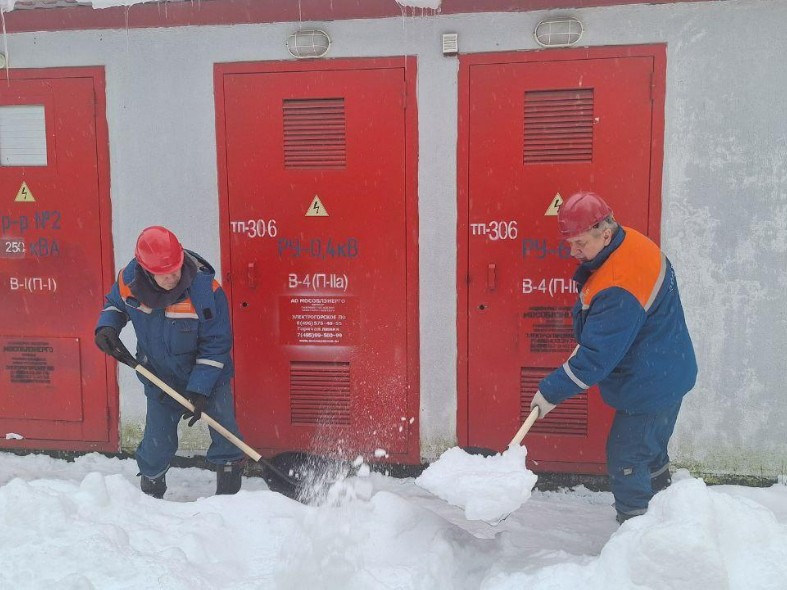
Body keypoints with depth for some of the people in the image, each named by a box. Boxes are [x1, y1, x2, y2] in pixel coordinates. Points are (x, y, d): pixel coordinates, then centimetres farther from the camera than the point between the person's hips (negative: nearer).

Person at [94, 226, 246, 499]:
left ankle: (229, 492, 19)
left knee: (225, 433, -3)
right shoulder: (129, 280, -17)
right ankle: (149, 490, 38)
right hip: (159, 377, 3)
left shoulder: (205, 289, -28)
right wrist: (106, 326, -12)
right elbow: (114, 303, 10)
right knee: (158, 441, 10)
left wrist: (200, 390, -24)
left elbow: (216, 345, -21)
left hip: (208, 374, -2)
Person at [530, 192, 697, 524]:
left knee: (626, 461, 1)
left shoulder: (618, 290, -34)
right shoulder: (630, 242, -2)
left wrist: (551, 392, -22)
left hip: (648, 389, -11)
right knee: (651, 453, 25)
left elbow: (597, 357, -30)